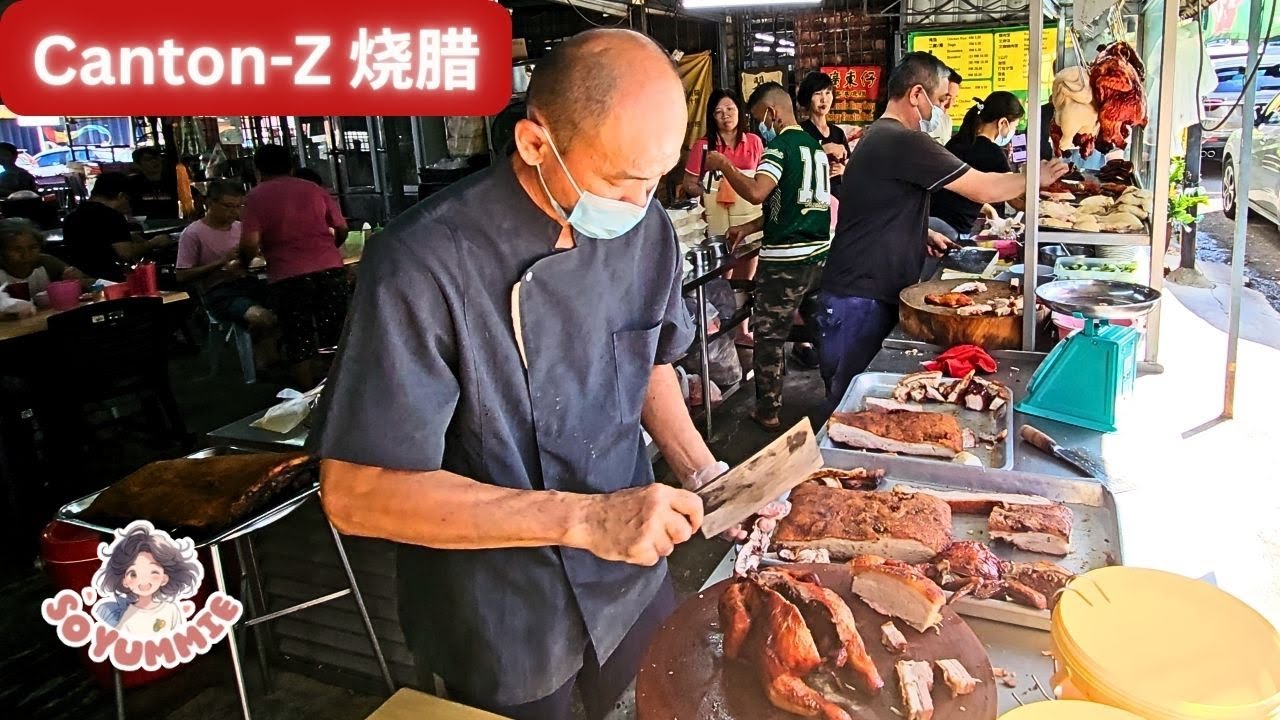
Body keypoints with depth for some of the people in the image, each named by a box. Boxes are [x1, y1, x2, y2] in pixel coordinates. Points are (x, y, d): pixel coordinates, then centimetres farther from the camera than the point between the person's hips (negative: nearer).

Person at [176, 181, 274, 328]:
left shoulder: (240, 227, 12)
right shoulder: (192, 234, -5)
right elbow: (182, 276, -8)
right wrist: (222, 261, -16)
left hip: (246, 282, 6)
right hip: (218, 292, -6)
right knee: (263, 318, -35)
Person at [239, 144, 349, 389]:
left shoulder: (256, 196, 2)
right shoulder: (314, 189, 12)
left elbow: (250, 243, -8)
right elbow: (342, 229, 13)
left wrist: (242, 264, 12)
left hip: (289, 276, -3)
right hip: (331, 269, 3)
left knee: (300, 345, 7)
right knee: (336, 339, 12)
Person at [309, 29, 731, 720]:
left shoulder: (645, 227, -7)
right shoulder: (424, 266, -27)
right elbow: (357, 493, -27)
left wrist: (702, 472, -7)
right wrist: (583, 518, -32)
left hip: (633, 584, 6)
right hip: (504, 625, -5)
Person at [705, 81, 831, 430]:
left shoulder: (780, 145, -11)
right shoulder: (815, 145, 15)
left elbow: (757, 192, -27)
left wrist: (723, 165, -13)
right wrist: (749, 228, 18)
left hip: (785, 257, -8)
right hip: (820, 251, 8)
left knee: (769, 335, 3)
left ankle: (768, 410, 10)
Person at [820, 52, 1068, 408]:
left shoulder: (878, 136, 16)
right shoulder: (905, 142, -17)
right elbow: (983, 189, -14)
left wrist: (923, 234, 16)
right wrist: (1036, 177, 3)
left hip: (874, 292, 10)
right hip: (861, 299, -10)